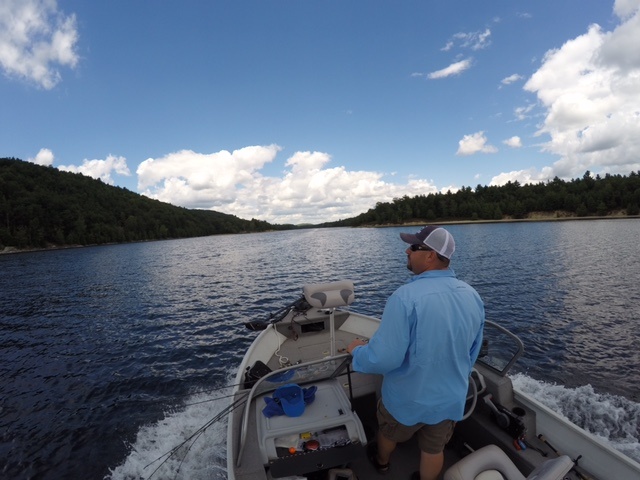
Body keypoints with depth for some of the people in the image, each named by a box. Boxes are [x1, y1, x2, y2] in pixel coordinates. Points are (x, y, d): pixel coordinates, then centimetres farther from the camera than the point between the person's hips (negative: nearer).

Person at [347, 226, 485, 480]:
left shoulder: (406, 296, -33)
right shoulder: (473, 296, -10)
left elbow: (384, 358, -31)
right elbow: (472, 353, 4)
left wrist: (357, 350, -10)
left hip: (407, 399, -3)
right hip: (451, 399, 4)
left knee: (388, 433, 29)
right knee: (435, 449, 27)